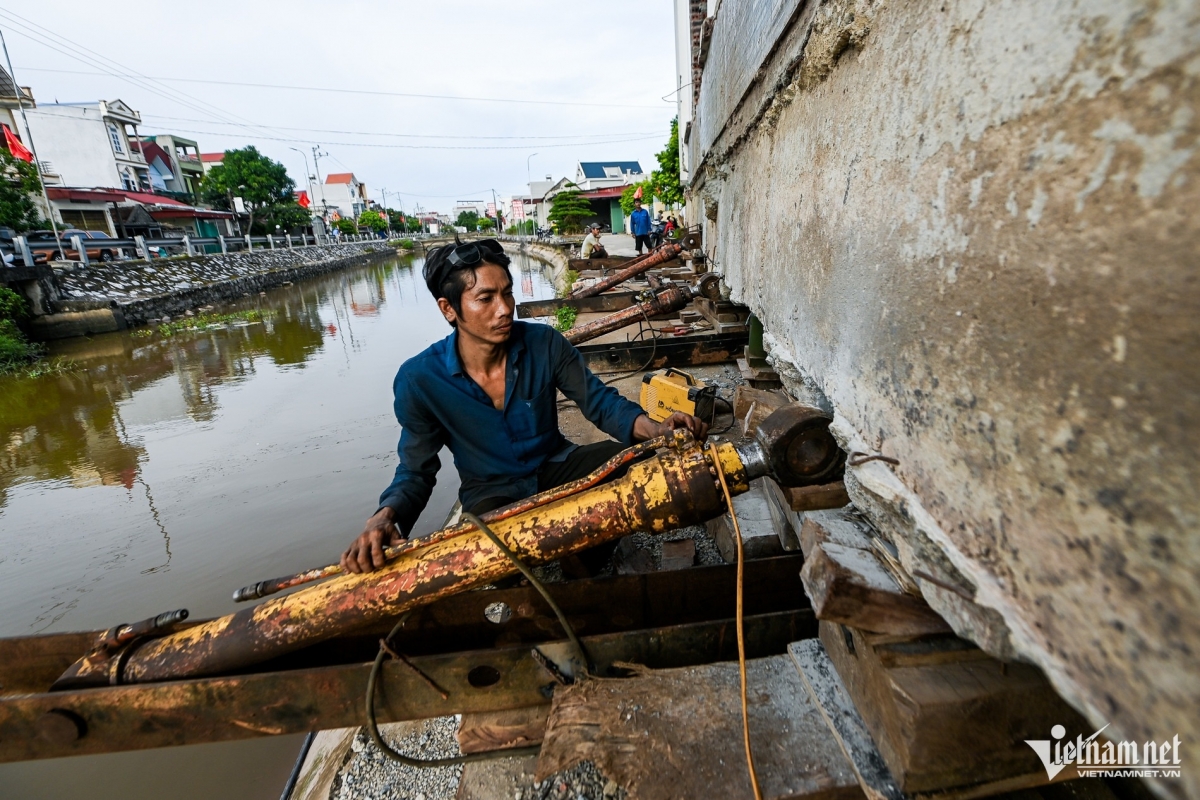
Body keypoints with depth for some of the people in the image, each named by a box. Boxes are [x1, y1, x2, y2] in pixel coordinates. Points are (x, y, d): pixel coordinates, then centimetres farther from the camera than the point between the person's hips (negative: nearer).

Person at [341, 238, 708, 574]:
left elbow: (600, 401, -9)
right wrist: (384, 518, -31)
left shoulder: (544, 343, -15)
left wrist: (655, 429, -29)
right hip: (491, 492, -2)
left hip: (556, 466, 3)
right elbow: (415, 473, -9)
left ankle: (584, 575, 2)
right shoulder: (419, 379, -17)